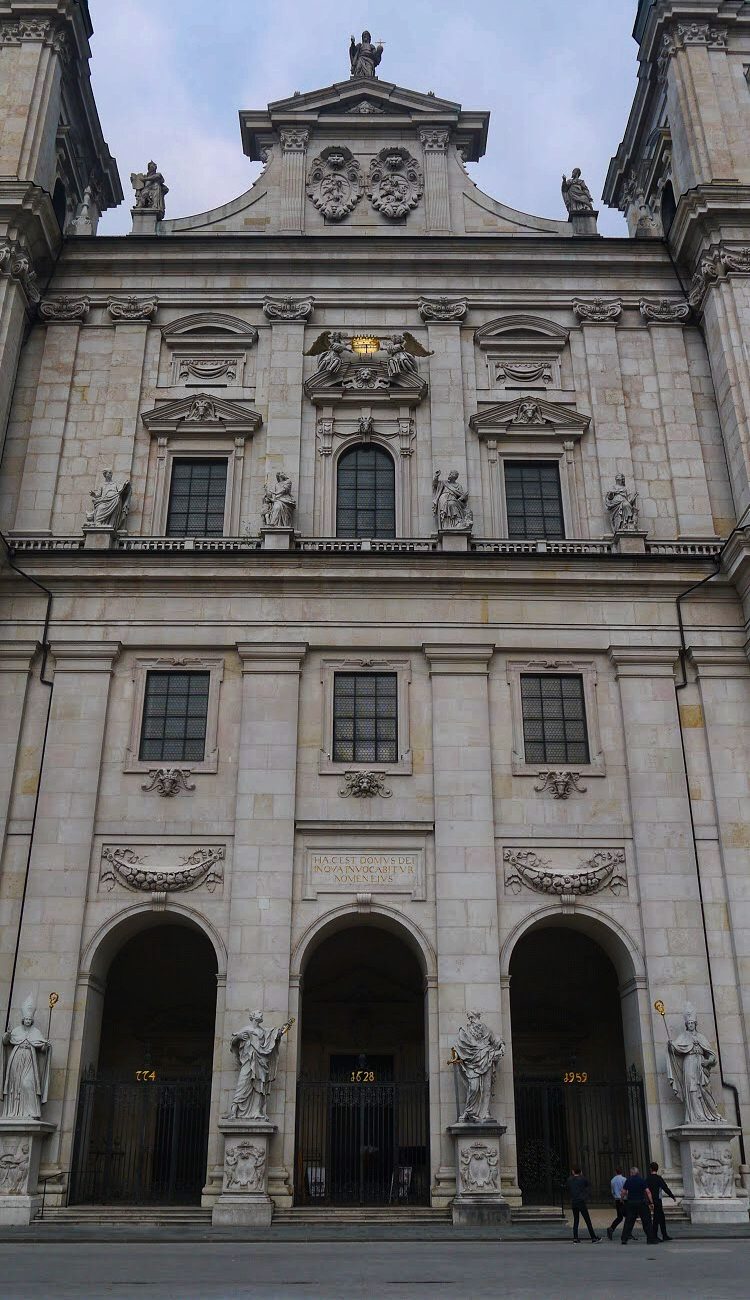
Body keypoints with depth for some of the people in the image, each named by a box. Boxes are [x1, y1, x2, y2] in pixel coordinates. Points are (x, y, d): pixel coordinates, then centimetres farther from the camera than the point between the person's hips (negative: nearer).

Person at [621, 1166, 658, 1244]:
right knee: (647, 1221, 6)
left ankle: (624, 1239, 1)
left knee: (628, 1221, 5)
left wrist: (622, 1199, 17)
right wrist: (651, 1202, -8)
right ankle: (651, 1239, 6)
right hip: (641, 1202, -2)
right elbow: (648, 1192, -11)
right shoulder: (642, 1180, -3)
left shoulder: (628, 1180, 3)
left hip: (630, 1203, 2)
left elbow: (623, 1192, 1)